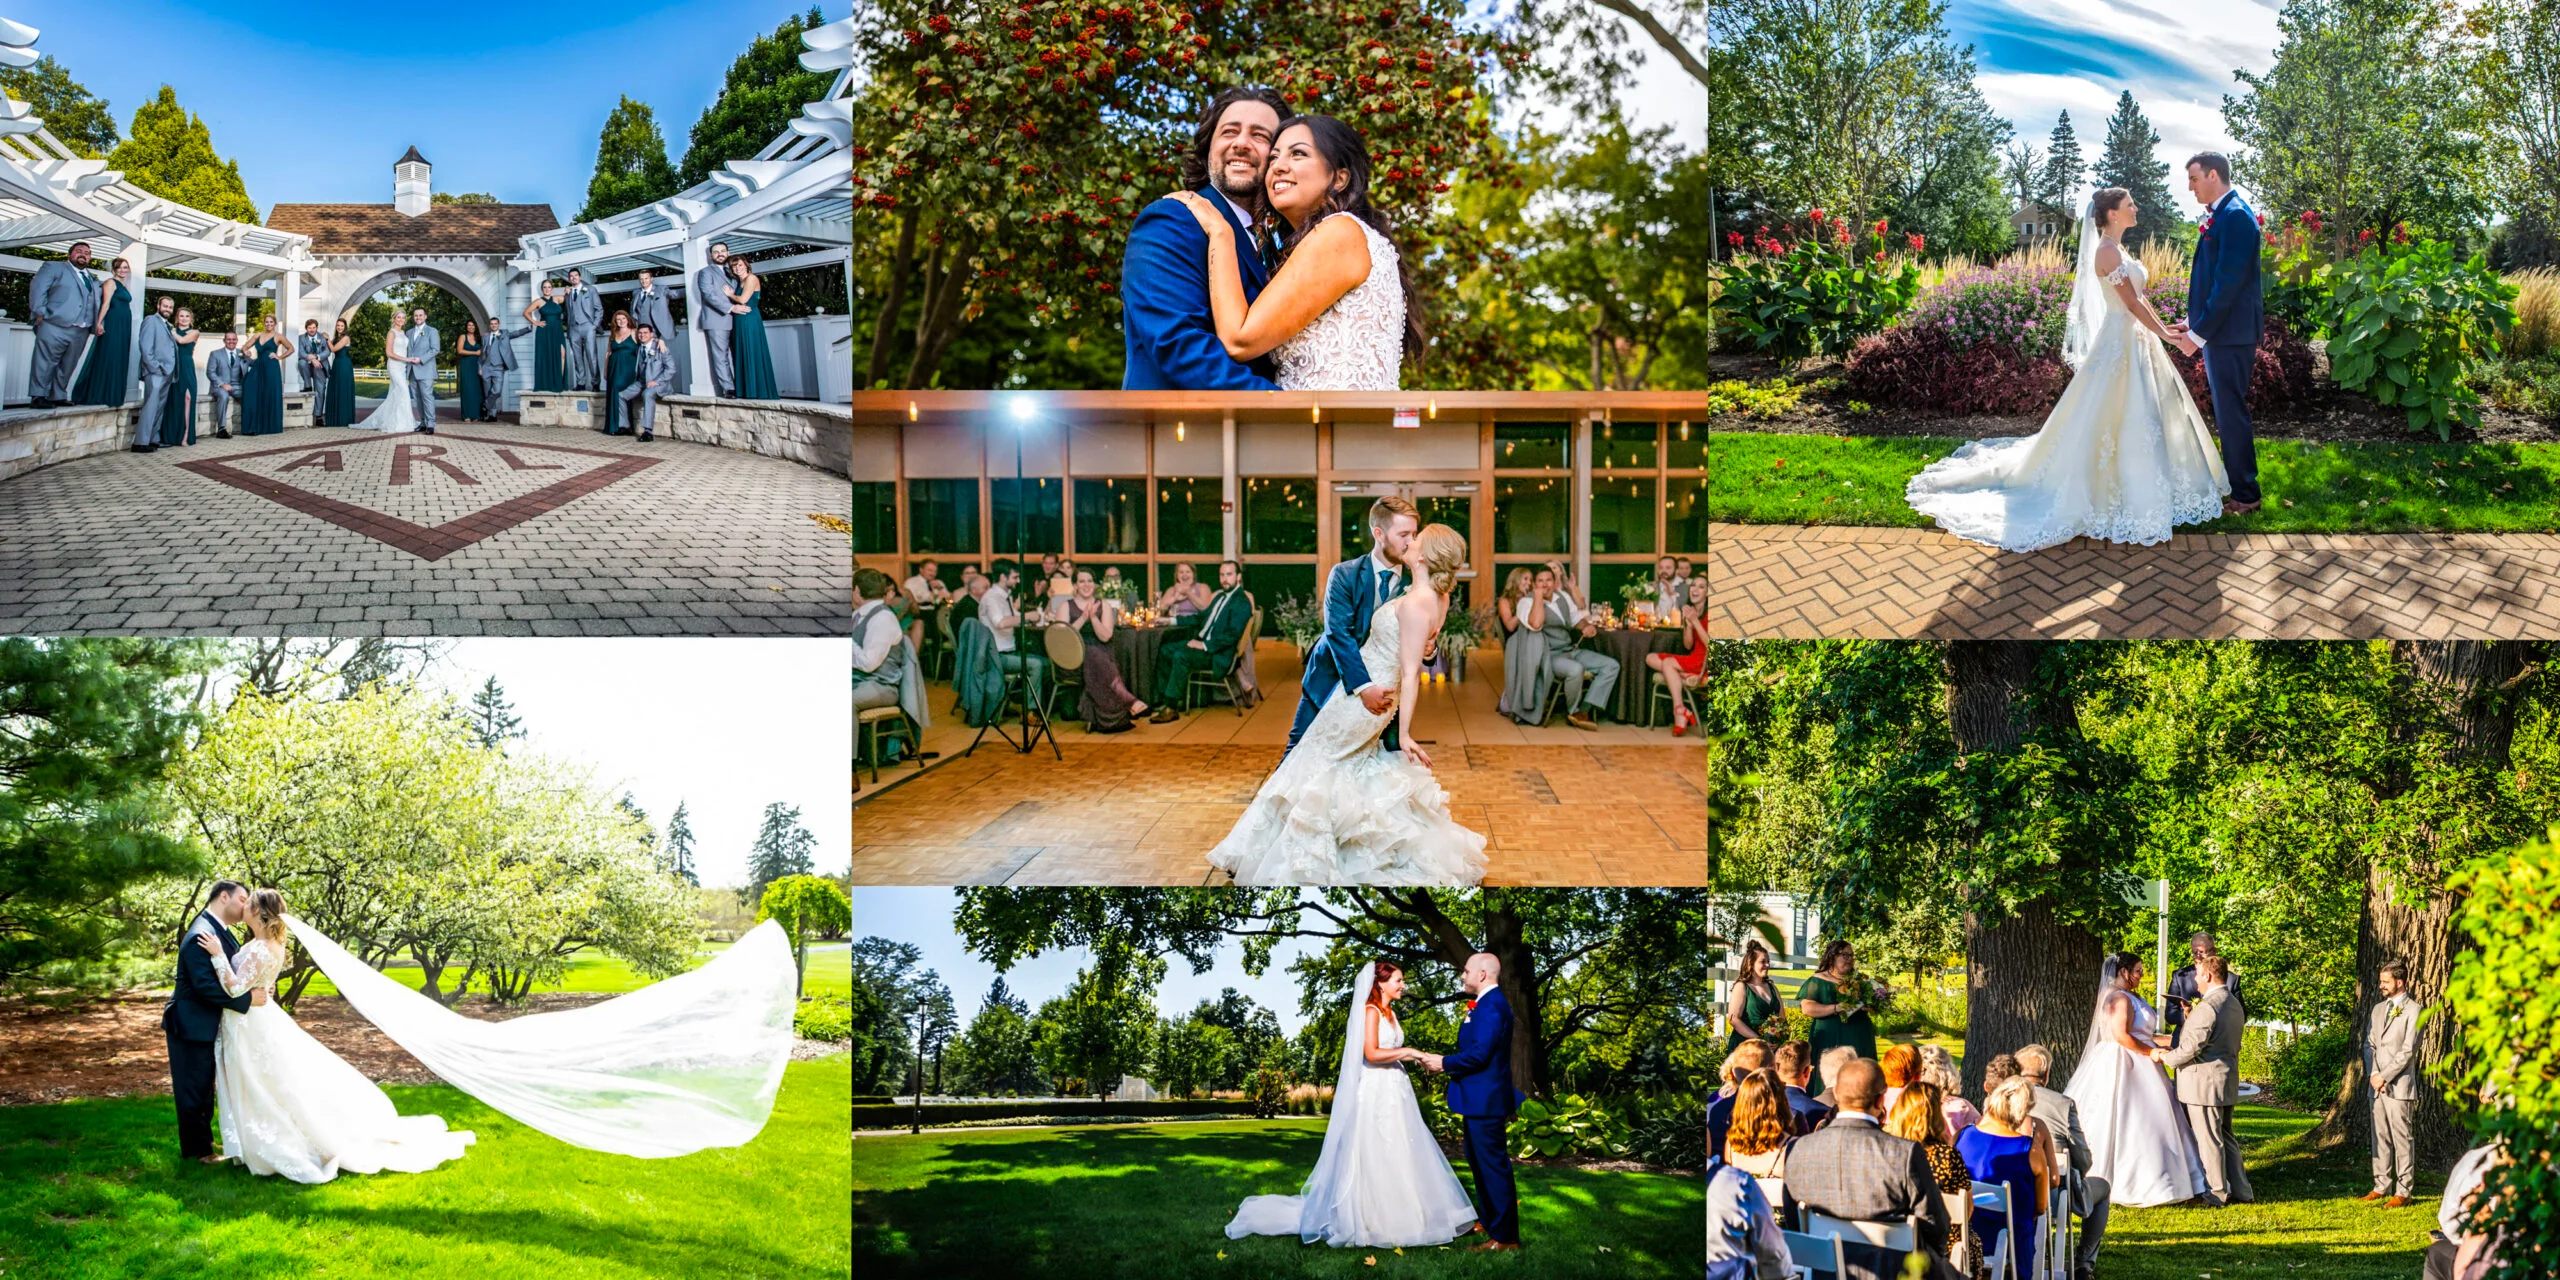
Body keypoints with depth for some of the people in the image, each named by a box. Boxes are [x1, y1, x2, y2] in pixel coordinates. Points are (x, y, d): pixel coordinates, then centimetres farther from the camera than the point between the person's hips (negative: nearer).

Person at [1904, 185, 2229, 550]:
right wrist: (2164, 334, -14)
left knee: (2144, 416, 14)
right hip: (2120, 342, -10)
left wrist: (2163, 328, 10)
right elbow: (2131, 303, -19)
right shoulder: (2108, 251, -17)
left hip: (2136, 338, 10)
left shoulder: (2118, 250, 13)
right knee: (2111, 419, -6)